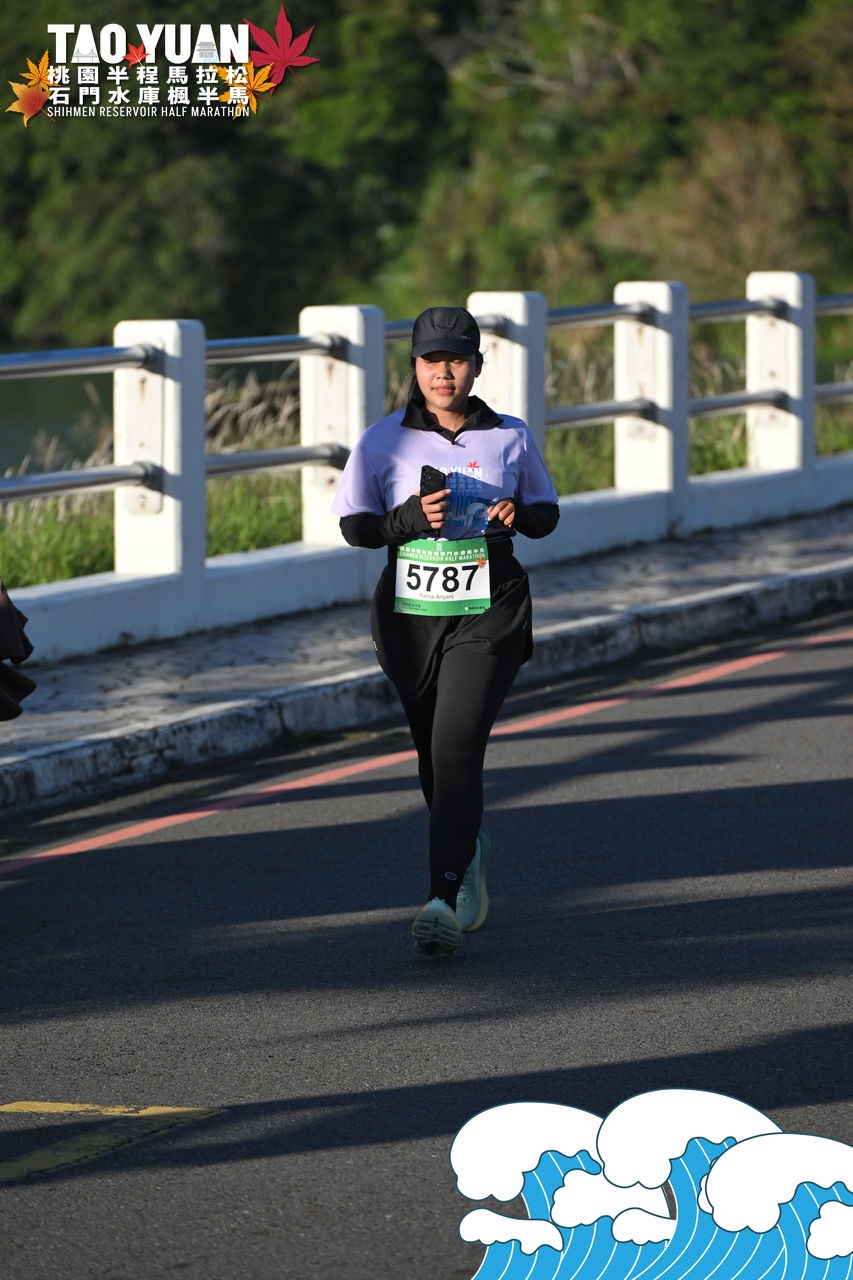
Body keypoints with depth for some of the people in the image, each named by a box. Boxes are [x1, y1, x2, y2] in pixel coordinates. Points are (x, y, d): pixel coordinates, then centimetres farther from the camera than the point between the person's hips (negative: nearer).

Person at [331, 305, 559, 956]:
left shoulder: (510, 437, 2)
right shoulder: (384, 440, -1)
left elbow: (547, 512, 13)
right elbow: (354, 524, 2)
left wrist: (518, 513, -10)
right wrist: (411, 518, -16)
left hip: (488, 616, -2)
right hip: (410, 616, 2)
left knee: (457, 748, -17)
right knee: (434, 754, 13)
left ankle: (445, 901, -22)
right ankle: (468, 856, 43)